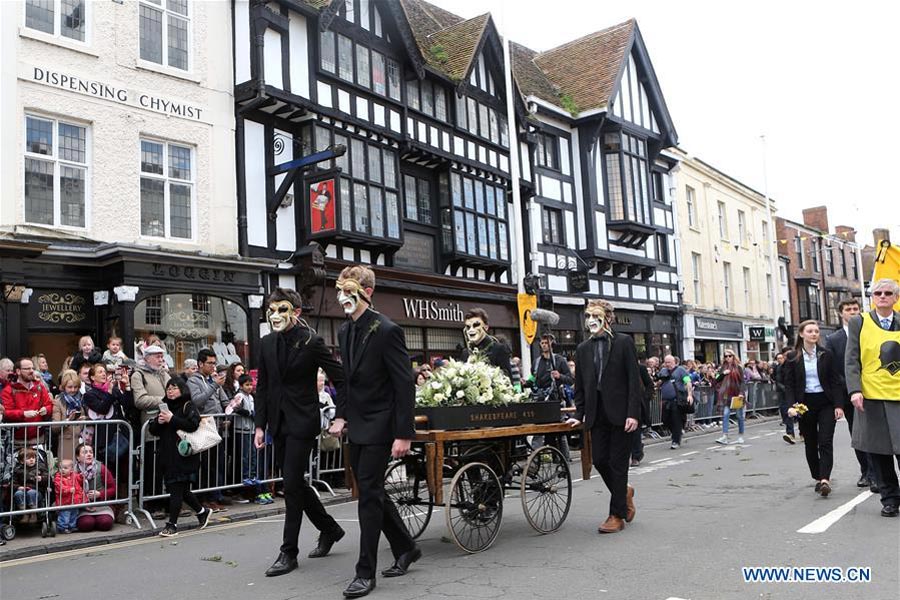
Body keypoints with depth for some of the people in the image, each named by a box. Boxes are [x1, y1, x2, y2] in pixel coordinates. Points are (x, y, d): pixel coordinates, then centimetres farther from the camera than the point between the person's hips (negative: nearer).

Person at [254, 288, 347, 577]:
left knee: (292, 485, -5)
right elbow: (262, 387, 11)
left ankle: (288, 552, 6)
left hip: (302, 422, -6)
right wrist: (260, 425, 7)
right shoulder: (266, 344, 7)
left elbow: (341, 380, -8)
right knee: (295, 483, 14)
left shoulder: (312, 342, -10)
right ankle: (329, 529, 34)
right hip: (279, 423, 7)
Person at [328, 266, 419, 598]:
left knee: (369, 494, -5)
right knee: (372, 492, 15)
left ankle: (365, 572, 6)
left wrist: (404, 434, -21)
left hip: (378, 427, -8)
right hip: (357, 427, 8)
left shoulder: (387, 330, -16)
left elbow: (405, 384, -17)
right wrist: (341, 415, 7)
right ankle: (405, 548, 32)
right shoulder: (345, 331, 9)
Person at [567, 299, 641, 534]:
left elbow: (634, 380, -7)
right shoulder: (583, 349, 11)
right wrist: (579, 415, 7)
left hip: (620, 413, -5)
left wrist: (633, 413, -14)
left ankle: (617, 516, 10)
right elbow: (580, 386, 15)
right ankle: (624, 492, 32)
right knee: (599, 461, 4)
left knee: (617, 463, 0)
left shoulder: (624, 342, -2)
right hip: (597, 415, 5)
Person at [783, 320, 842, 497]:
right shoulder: (792, 357, 0)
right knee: (810, 444, 7)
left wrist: (838, 405, -5)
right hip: (805, 403, 1)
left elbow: (834, 381, 2)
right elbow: (789, 384, 1)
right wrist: (792, 405, -12)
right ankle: (818, 478, 18)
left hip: (825, 402, 0)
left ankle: (825, 479, -16)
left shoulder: (826, 354, 3)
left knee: (825, 442, -10)